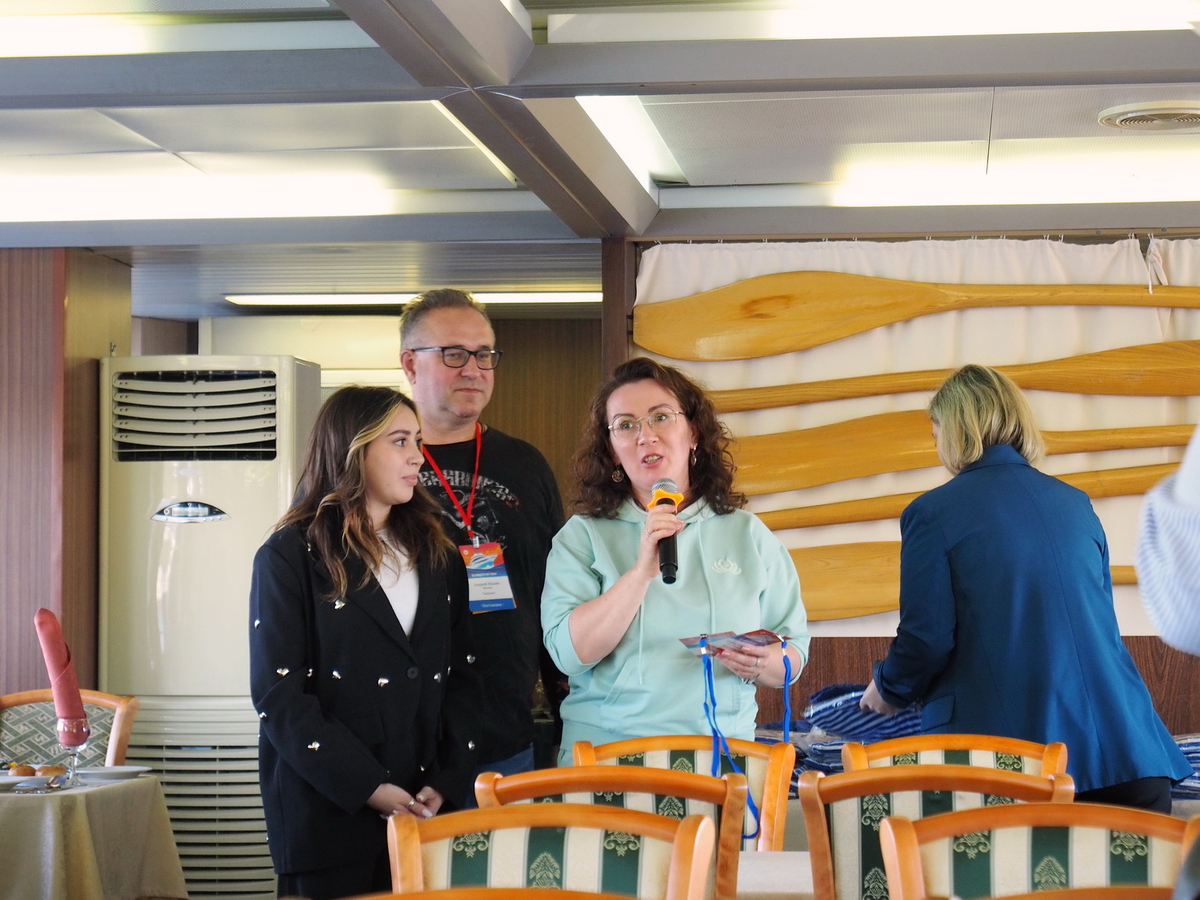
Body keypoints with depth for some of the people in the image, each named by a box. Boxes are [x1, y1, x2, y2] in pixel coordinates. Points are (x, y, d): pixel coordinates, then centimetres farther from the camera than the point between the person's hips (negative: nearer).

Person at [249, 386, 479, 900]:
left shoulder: (437, 558, 14)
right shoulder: (291, 556, -2)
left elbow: (460, 679, 9)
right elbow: (277, 695, -10)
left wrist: (445, 782, -6)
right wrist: (367, 788, -16)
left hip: (424, 813, 4)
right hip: (326, 815, -4)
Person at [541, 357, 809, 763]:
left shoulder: (748, 535, 12)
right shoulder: (582, 536, 7)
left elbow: (794, 654, 14)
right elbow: (570, 652, -5)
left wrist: (761, 664, -7)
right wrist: (642, 571, -12)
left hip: (721, 754, 3)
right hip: (608, 756, -3)